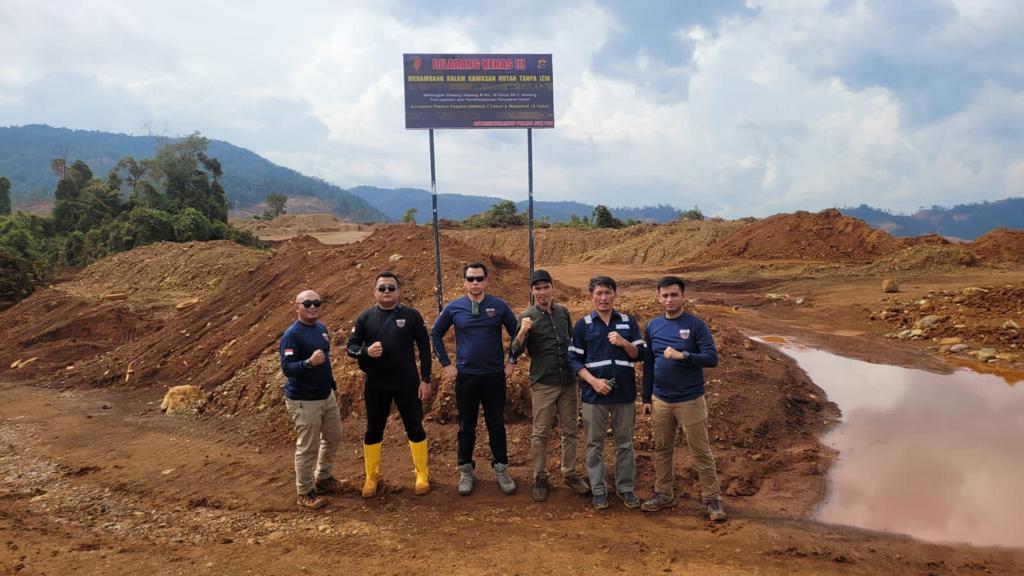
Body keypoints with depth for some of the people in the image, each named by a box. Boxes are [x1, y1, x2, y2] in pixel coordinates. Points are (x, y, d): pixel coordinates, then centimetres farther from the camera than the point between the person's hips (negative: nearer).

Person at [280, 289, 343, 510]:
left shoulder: (321, 328, 7)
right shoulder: (292, 335, -18)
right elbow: (286, 367, -26)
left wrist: (333, 387, 22)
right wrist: (309, 362, -42)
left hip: (327, 396, 8)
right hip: (304, 401, -8)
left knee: (334, 437, 18)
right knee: (308, 447, 0)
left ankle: (322, 478, 37)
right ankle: (305, 492, 15)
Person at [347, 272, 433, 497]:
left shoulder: (411, 315, -2)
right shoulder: (365, 317, 2)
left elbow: (424, 348, 0)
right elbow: (350, 346, 4)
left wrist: (425, 379, -4)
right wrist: (366, 351, -19)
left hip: (407, 383, -1)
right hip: (375, 385, 2)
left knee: (415, 428, 5)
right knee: (373, 430, 10)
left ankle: (422, 474, 20)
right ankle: (372, 477, 26)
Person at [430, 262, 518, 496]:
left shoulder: (499, 306, -3)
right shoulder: (454, 308, -1)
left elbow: (516, 334, 7)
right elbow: (436, 334, 10)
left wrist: (511, 362, 4)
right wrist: (446, 364, 6)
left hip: (494, 375, 0)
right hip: (465, 376, 1)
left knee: (496, 424, 7)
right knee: (466, 426, 9)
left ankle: (501, 468, 21)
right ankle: (466, 470, 22)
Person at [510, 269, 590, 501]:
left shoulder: (563, 312, 7)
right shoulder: (527, 317, -6)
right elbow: (516, 351, -14)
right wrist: (522, 332, -33)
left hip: (569, 382, 4)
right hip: (543, 384, -4)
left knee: (569, 431, 11)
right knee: (540, 433, 4)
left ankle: (569, 474, 23)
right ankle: (540, 478, 16)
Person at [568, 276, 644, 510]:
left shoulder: (628, 322, 4)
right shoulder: (583, 325, 1)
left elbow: (640, 355, 3)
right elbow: (574, 359, 0)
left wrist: (624, 343, -17)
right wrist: (593, 381, -13)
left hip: (624, 393, 1)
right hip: (594, 394, -1)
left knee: (625, 443, 10)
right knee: (595, 444, 7)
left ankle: (626, 488, 23)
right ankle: (598, 490, 19)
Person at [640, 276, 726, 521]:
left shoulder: (696, 325, -7)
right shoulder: (652, 326, 5)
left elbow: (712, 358, -13)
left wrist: (682, 355, -26)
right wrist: (646, 398, 11)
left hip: (691, 400, -4)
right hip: (660, 400, 4)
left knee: (701, 451, 2)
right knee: (662, 449, 13)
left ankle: (712, 499, 13)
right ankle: (663, 494, 26)